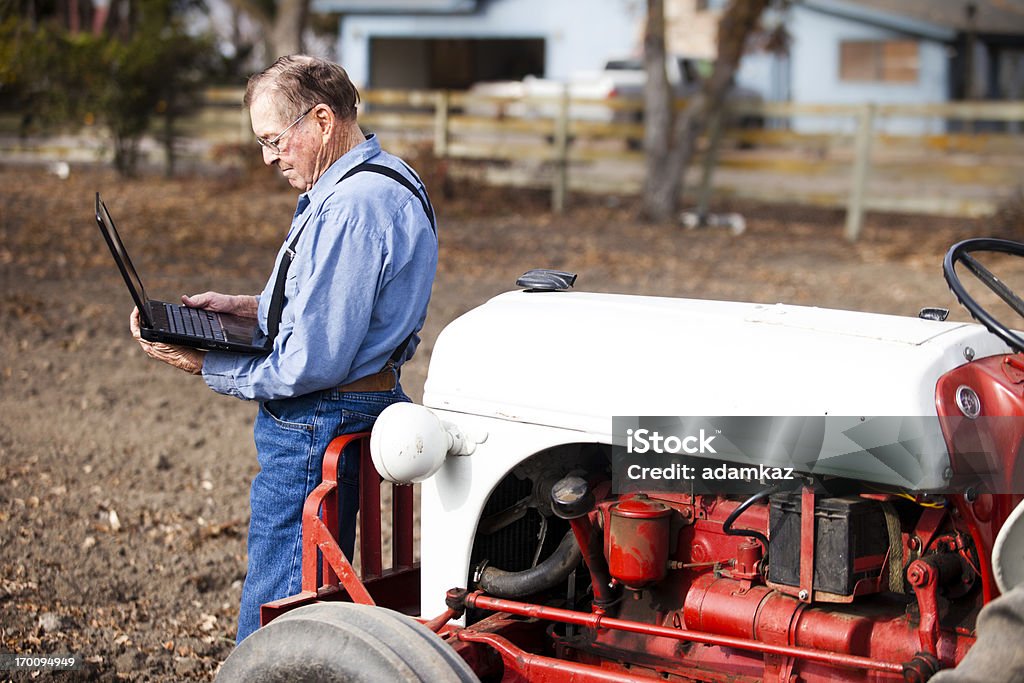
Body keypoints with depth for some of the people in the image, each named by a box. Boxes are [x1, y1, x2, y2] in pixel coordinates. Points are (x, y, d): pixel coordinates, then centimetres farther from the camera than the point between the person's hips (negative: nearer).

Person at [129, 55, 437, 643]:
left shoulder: (350, 208, -22)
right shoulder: (384, 183, 12)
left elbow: (310, 365, -23)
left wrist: (202, 365, -12)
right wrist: (252, 307, 13)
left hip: (317, 427, -11)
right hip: (353, 415, 11)